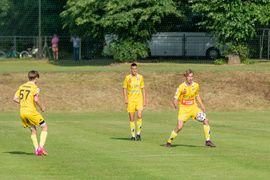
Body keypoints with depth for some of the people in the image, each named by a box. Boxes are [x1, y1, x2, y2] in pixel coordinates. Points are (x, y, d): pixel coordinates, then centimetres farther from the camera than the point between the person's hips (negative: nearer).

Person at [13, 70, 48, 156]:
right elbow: (36, 100, -20)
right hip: (31, 111, -6)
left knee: (33, 130, 16)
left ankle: (37, 150, 6)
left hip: (22, 112, 6)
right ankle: (41, 146, -8)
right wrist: (41, 107, -3)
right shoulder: (35, 88, -6)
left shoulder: (22, 87, 13)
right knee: (45, 127, 6)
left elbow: (15, 99, 13)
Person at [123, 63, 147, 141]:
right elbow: (124, 88, 8)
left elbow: (143, 89, 10)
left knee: (139, 116, -16)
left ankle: (138, 134, -2)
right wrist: (125, 98, -5)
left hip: (139, 99, 0)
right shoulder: (127, 78, 2)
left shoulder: (140, 77, 5)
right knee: (131, 118, 0)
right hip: (131, 100, 0)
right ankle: (133, 135, 10)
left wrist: (144, 100, 5)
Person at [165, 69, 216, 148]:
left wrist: (202, 106, 9)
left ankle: (208, 141, -2)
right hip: (183, 109, -4)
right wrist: (176, 105, -39)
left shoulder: (196, 85, 0)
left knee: (206, 120, -12)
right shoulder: (181, 87, -13)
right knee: (179, 127, -17)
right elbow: (175, 99, -16)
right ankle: (169, 142, 4)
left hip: (193, 108, 4)